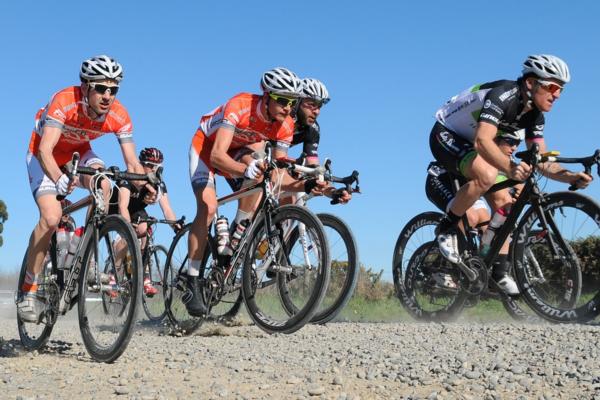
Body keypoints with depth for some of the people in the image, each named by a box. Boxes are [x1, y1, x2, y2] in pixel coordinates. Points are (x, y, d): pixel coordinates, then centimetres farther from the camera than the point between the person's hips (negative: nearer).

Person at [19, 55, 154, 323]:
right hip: (44, 156, -3)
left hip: (78, 152, 3)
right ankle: (28, 290, -7)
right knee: (51, 217, -23)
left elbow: (132, 162, -25)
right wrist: (59, 180, -62)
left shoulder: (119, 116, -24)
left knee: (102, 186, -29)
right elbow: (45, 150, -43)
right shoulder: (64, 102, -35)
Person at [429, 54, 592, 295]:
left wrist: (571, 177, -27)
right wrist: (510, 168, -60)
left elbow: (543, 162, -8)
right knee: (486, 175, -34)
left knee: (503, 201, -2)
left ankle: (499, 270, 6)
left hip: (471, 144, 9)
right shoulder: (503, 96, -30)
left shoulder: (534, 115, -5)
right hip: (446, 136, -8)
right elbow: (482, 141, -44)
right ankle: (446, 229, -15)